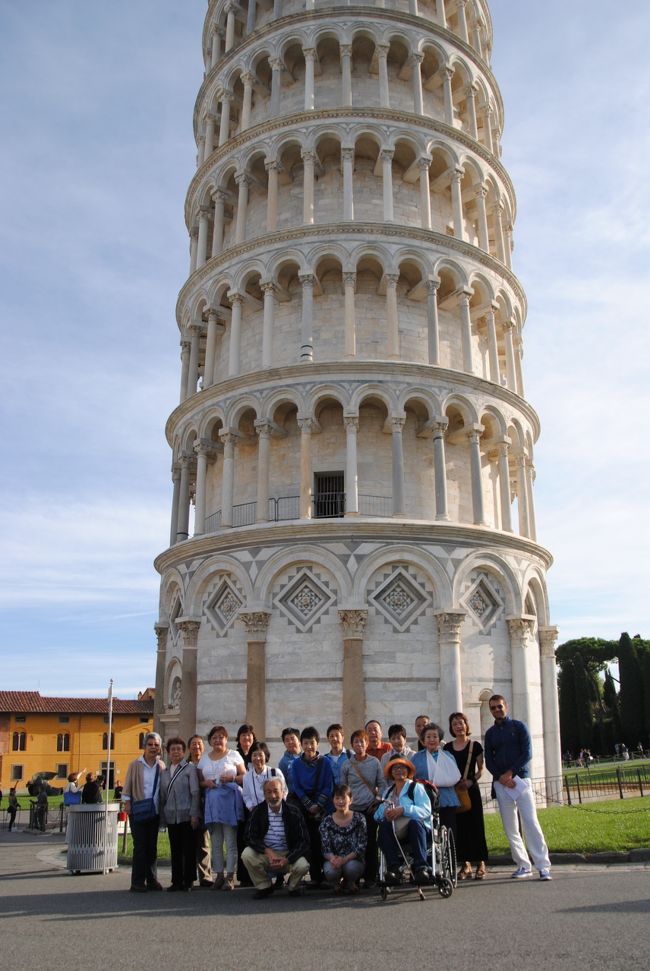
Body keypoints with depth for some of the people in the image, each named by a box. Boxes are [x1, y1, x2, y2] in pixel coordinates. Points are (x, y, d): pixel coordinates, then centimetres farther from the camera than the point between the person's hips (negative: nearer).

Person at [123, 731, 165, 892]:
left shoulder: (161, 766, 5)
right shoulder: (135, 765, -4)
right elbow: (127, 788, -2)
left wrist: (163, 807, 3)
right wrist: (127, 804, -8)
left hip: (155, 811, 3)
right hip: (138, 811, -3)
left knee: (152, 846, 9)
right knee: (140, 846, -4)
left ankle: (151, 879, 17)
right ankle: (137, 882, 3)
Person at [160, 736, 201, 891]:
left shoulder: (190, 768, -1)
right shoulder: (164, 772, 14)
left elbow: (195, 793, -6)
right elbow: (162, 796, 16)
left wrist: (194, 814, -13)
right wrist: (162, 816, 10)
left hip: (186, 815, -4)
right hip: (171, 817, 4)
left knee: (188, 849, 1)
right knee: (175, 850, 8)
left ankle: (188, 881, 9)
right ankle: (176, 881, 16)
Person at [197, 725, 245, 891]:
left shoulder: (233, 755, 4)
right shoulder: (204, 758, 15)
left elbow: (245, 777, 2)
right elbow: (199, 781, 15)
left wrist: (232, 778, -15)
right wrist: (206, 783, -6)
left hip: (230, 800, -4)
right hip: (212, 801, 4)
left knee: (231, 842, -4)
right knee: (216, 843, 7)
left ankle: (230, 877, 0)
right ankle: (219, 875, 14)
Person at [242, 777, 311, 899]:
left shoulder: (293, 812, -7)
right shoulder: (258, 811, -4)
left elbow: (303, 841, -9)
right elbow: (250, 837, -9)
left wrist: (287, 859, -23)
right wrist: (267, 851, -25)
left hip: (288, 855, -1)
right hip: (264, 854, 1)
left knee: (302, 865, -31)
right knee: (247, 855, -26)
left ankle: (293, 887, 7)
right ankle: (264, 886, 0)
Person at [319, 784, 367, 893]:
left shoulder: (359, 818, -3)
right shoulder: (327, 822, -1)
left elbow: (362, 846, -9)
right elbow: (326, 849, -6)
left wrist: (345, 859, -25)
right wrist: (332, 858, -30)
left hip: (354, 859, 0)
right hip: (334, 859, 1)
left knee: (351, 867, -34)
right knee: (330, 870, -33)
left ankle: (350, 882, 4)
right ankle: (336, 884, 6)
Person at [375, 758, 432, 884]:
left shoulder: (416, 787, 13)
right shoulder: (388, 791, 26)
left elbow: (426, 811, -6)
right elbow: (377, 815, 14)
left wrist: (403, 810, -18)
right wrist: (384, 813, -11)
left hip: (416, 826, -3)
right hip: (394, 832, 3)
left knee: (415, 822, -35)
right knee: (383, 827, -29)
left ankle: (421, 867, -37)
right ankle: (394, 868, -32)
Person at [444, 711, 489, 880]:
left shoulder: (475, 745, 0)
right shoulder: (447, 748, 8)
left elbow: (481, 769, 2)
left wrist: (471, 781, -13)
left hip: (471, 789, -3)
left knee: (476, 824, -2)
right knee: (459, 825, 3)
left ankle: (481, 863, 7)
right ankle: (466, 864, 12)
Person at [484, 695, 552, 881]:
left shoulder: (519, 726, 4)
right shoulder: (490, 733, 14)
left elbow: (527, 753, -4)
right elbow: (489, 761, 9)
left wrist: (511, 772, -13)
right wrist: (501, 777, -9)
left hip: (520, 779, -3)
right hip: (501, 783, 4)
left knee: (530, 822, -11)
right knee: (510, 828, 3)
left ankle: (543, 866, -10)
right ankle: (523, 865, 10)